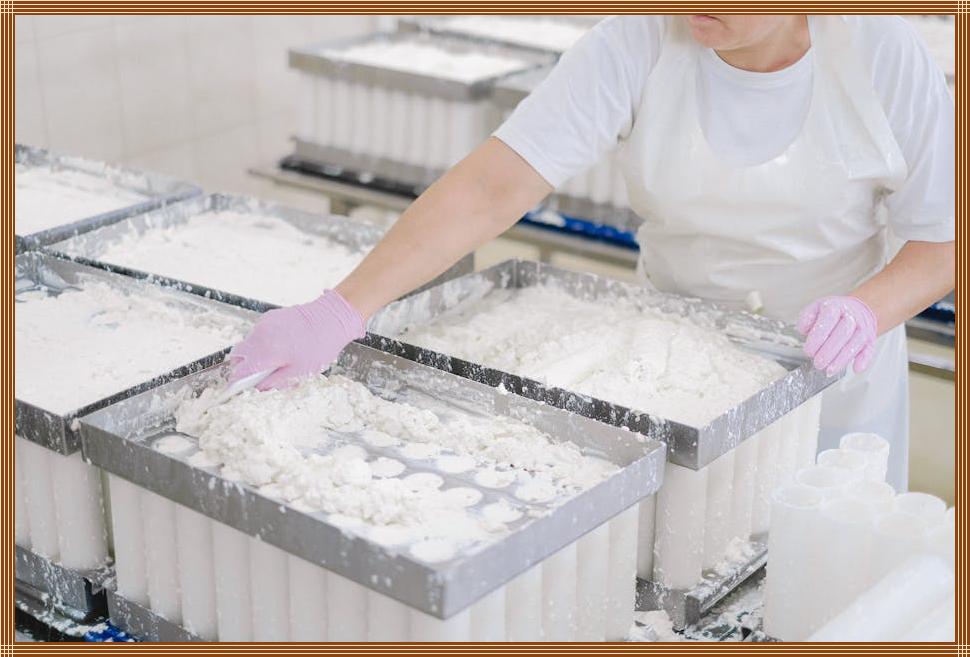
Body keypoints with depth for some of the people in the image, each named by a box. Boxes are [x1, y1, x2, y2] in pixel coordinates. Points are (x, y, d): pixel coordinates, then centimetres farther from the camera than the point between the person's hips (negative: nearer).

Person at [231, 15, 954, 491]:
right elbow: (495, 186, -29)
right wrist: (341, 310, -39)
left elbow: (943, 239, -10)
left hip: (833, 369, 0)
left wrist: (869, 309, -32)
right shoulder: (639, 44, -21)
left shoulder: (883, 55, -19)